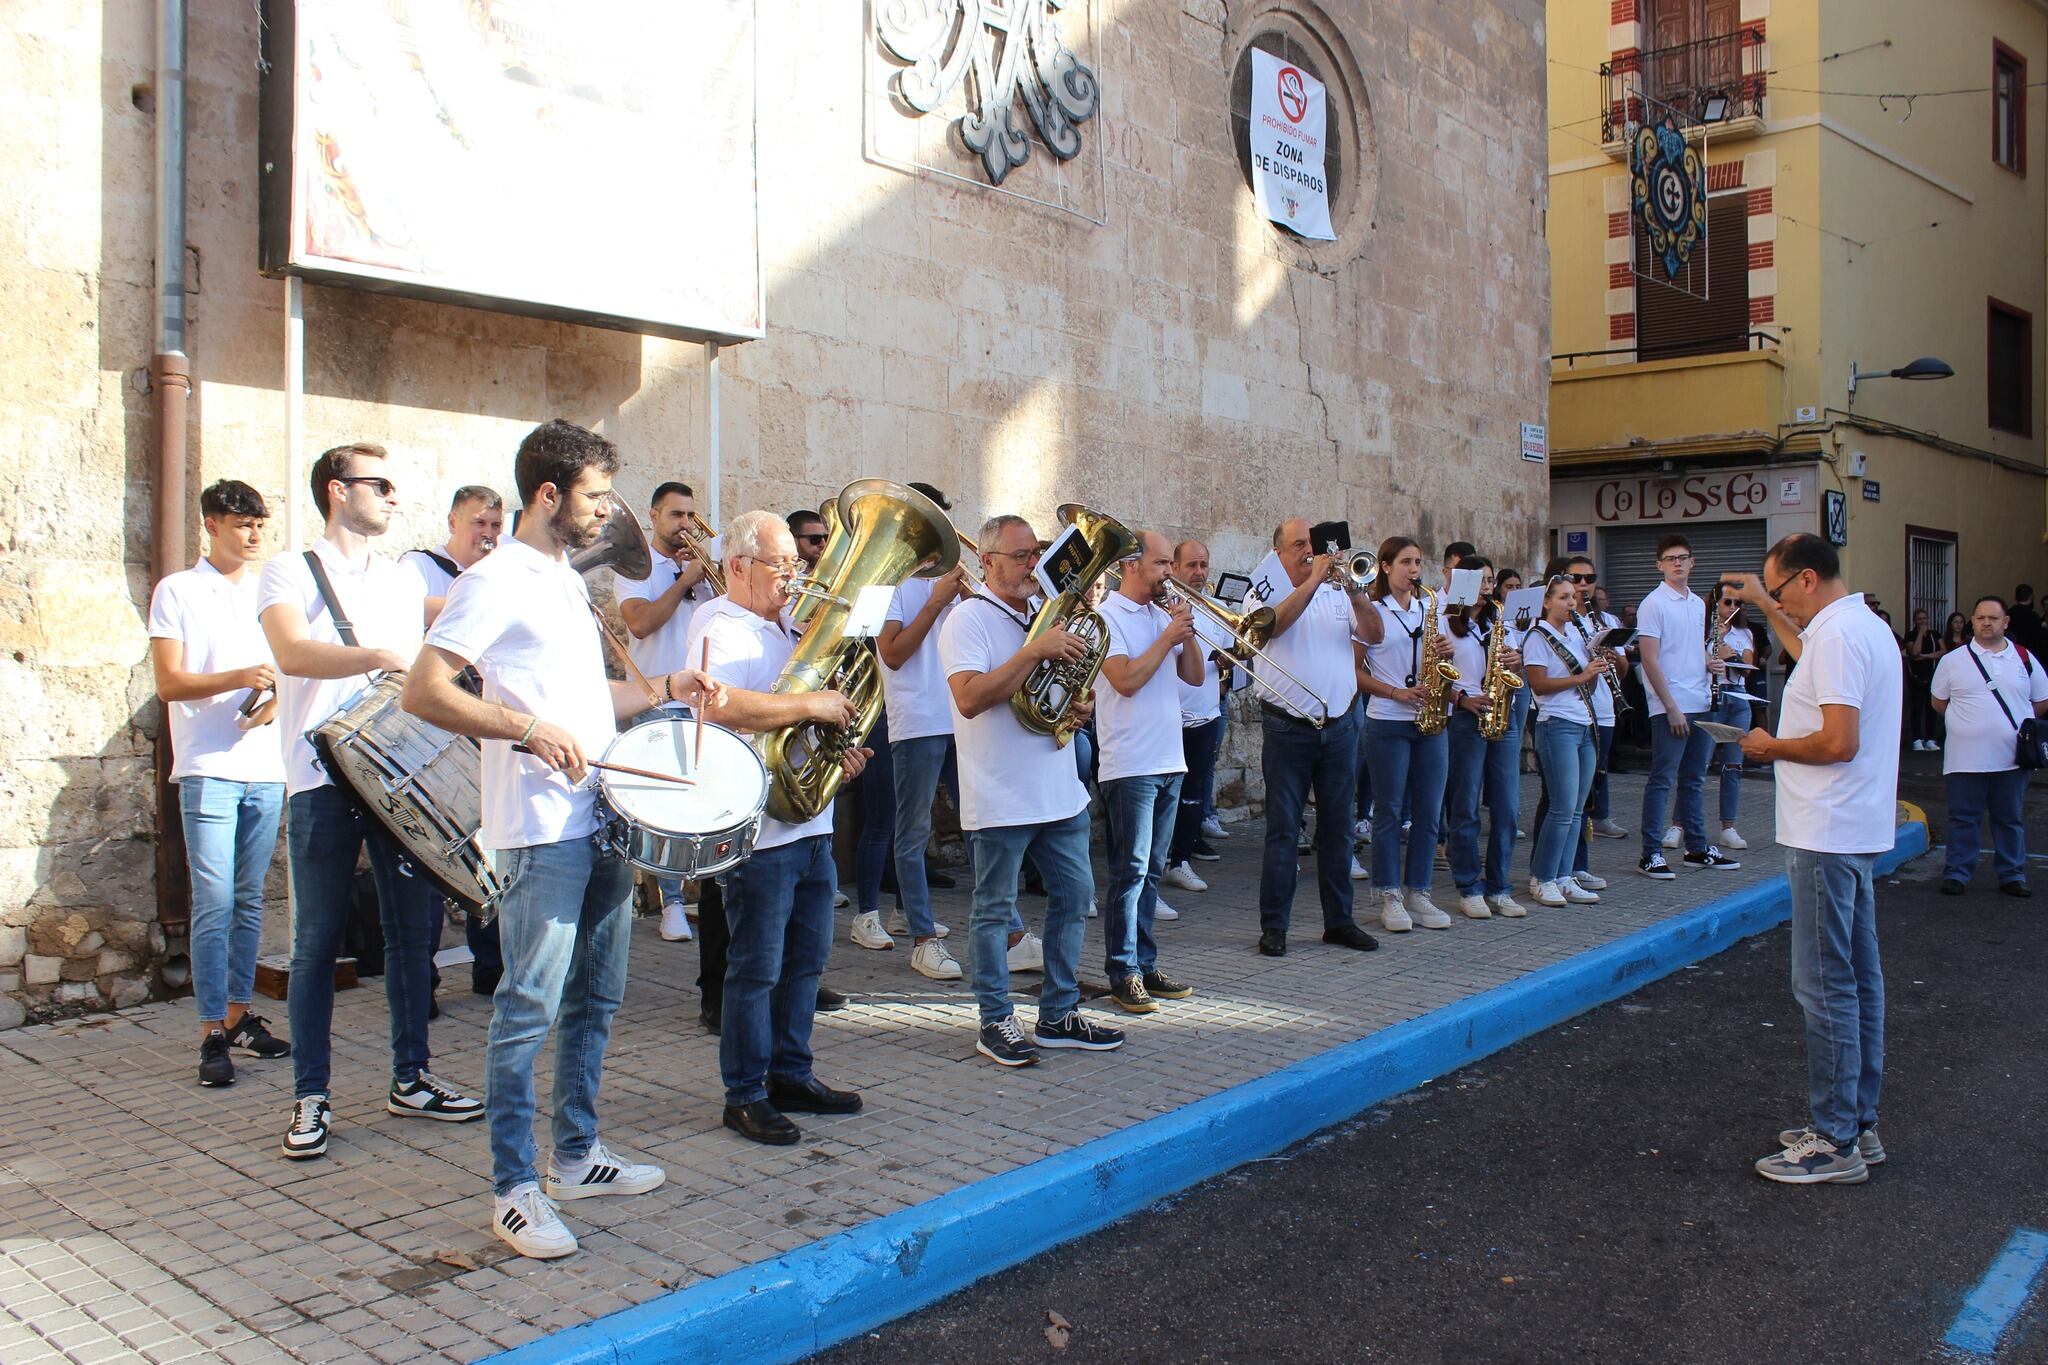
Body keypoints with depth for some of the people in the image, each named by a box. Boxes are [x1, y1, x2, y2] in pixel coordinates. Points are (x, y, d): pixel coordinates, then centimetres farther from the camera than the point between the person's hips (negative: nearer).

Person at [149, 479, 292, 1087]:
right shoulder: (177, 591, 2)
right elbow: (168, 682, -5)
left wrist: (274, 701, -6)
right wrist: (239, 678, -21)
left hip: (265, 768, 5)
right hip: (208, 769, -5)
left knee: (249, 901, 11)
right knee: (214, 905, -6)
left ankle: (240, 1016, 20)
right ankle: (213, 1035, -1)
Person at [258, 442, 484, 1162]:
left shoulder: (406, 581, 18)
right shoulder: (291, 572, 1)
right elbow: (293, 652, -18)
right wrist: (383, 656, -29)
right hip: (324, 779, -5)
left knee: (415, 929, 7)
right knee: (317, 942, 1)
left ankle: (410, 1079, 19)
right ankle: (310, 1097, 11)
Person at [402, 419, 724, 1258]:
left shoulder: (568, 582, 18)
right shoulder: (495, 582, -10)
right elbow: (423, 692, -18)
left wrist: (665, 689, 16)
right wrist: (526, 729, -24)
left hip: (604, 820, 9)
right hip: (542, 831, -9)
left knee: (595, 997, 15)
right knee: (530, 1009, -3)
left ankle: (576, 1156, 28)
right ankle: (514, 1190, 7)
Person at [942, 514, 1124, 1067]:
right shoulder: (969, 618, -9)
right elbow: (970, 698, -23)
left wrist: (1082, 705, 1)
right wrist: (1035, 651, -25)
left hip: (1060, 790, 8)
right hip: (1000, 799, -8)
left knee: (1074, 897, 12)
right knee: (994, 911, 3)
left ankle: (1059, 1014, 24)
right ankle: (995, 1022, 15)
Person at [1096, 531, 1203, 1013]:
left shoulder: (1163, 615, 15)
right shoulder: (1107, 616, -7)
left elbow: (1195, 676, 13)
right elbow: (1126, 680, -19)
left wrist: (1187, 633, -2)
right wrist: (1168, 637, -13)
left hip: (1169, 763, 8)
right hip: (1130, 766, -7)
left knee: (1152, 870, 12)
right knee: (1130, 870, -6)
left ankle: (1145, 964, 19)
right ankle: (1124, 974, 0)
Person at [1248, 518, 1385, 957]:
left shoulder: (1338, 592, 11)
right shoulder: (1269, 592, 0)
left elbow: (1374, 635, 0)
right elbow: (1274, 623, -21)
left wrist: (1356, 591, -14)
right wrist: (1313, 580, -24)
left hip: (1340, 726, 4)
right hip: (1288, 728, -4)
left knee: (1338, 828, 10)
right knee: (1282, 830, 0)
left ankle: (1339, 921, 19)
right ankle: (1274, 926, 6)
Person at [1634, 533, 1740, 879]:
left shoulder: (1698, 604, 15)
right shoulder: (1653, 604, -8)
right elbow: (1650, 660, -13)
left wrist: (1710, 663, 2)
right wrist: (1672, 708, -16)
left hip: (1700, 705, 7)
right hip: (1669, 707, -7)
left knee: (1694, 779, 14)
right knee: (1662, 780, -5)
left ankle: (1697, 848, 22)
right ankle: (1651, 854, -1)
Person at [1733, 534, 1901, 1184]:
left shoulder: (1838, 636, -19)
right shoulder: (1867, 627, 15)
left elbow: (1838, 742, -26)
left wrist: (1771, 748, -10)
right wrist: (1767, 607, 38)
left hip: (1827, 837, -11)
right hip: (1858, 831, 11)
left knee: (1825, 985, -6)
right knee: (1858, 979, 15)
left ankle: (1836, 1142, 0)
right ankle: (1859, 1124, 24)